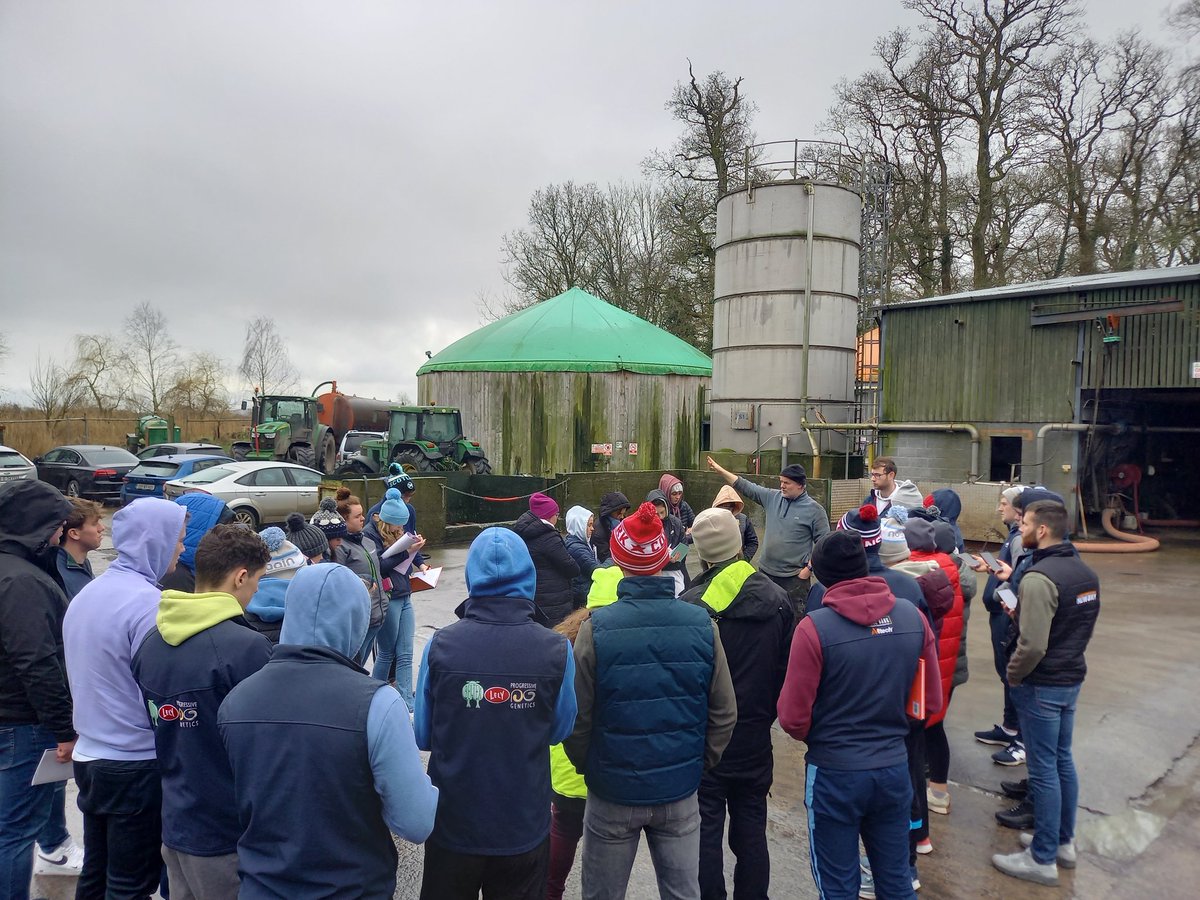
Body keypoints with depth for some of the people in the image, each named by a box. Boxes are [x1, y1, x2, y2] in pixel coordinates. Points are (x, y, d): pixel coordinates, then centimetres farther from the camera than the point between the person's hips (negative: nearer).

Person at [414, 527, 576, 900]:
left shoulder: (440, 645, -16)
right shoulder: (556, 649, -17)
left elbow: (422, 736, -5)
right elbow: (559, 731, -3)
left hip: (454, 823, 1)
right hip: (525, 825, 0)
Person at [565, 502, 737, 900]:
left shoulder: (596, 629, -17)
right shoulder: (702, 625, -10)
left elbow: (577, 719, -12)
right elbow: (724, 713, -4)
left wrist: (587, 767, 6)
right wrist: (699, 763, 11)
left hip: (613, 795, -2)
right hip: (680, 793, 2)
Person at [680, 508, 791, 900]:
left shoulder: (693, 604, -20)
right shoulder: (777, 598, -4)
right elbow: (785, 669, 4)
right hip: (756, 736, 4)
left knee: (706, 830, 8)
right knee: (751, 829, 17)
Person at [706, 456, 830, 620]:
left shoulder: (815, 509, -7)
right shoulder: (772, 497, 5)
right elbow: (746, 487, 7)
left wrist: (809, 569, -11)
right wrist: (719, 470, 4)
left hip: (794, 577, -5)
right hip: (766, 571, 5)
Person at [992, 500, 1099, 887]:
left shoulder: (1039, 577, -24)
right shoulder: (1084, 572, 5)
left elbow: (1032, 645, -28)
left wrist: (1013, 674, -10)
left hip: (1041, 685, -9)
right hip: (1072, 679, 9)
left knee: (1043, 768, 1)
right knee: (1062, 760, 19)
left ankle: (1043, 859, 12)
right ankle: (1063, 842, 33)